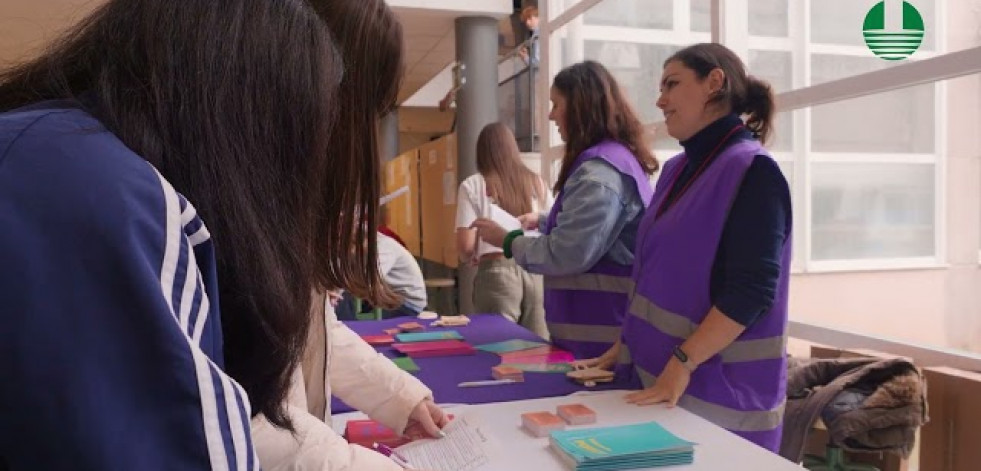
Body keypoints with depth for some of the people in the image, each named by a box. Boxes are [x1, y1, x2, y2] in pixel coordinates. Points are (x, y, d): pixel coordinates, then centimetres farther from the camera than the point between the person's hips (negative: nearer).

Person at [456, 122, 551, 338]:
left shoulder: (473, 185, 3)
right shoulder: (537, 182, 13)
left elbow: (465, 246, -5)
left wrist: (473, 259, 17)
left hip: (497, 272, -3)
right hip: (537, 271, 3)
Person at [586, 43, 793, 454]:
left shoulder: (752, 170, -13)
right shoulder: (677, 170, 10)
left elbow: (752, 292, -20)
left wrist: (683, 362, -23)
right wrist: (627, 344, 10)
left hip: (718, 390, -7)